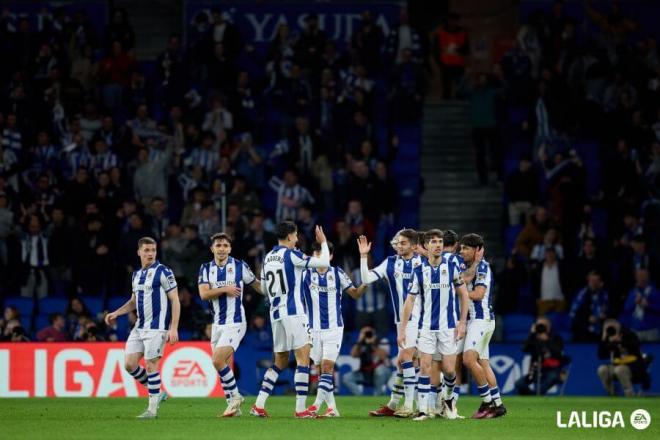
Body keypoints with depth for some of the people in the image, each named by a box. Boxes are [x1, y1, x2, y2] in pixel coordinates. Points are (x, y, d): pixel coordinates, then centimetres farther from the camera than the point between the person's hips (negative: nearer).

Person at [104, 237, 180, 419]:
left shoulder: (163, 272, -8)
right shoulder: (136, 275, 13)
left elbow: (175, 301, -10)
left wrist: (174, 328, -16)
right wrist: (116, 313, 13)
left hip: (157, 327, -7)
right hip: (139, 327, 7)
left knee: (151, 365, -7)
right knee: (130, 364, 1)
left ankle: (152, 409, 2)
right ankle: (156, 394, 18)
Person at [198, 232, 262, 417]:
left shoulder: (240, 266, -2)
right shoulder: (206, 269, 6)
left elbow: (257, 285, 10)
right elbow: (204, 294, -6)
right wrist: (225, 289, -14)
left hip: (235, 323, -5)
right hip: (218, 324, 5)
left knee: (218, 361, -18)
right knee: (223, 366, 6)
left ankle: (235, 396, -2)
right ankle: (233, 405, 15)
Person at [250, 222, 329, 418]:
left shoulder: (267, 258, 12)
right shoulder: (291, 255, -8)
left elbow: (264, 289, 21)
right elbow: (324, 262, -8)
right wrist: (323, 242, 8)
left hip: (276, 314, 7)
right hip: (293, 312, -7)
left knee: (280, 362, 16)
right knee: (303, 359, -5)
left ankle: (259, 405, 8)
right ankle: (300, 409, -10)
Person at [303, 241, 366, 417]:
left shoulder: (337, 274, 1)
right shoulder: (306, 274, 2)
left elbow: (355, 294, 7)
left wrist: (365, 283, -13)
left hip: (334, 328, -2)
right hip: (314, 328, 2)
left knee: (327, 366, -13)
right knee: (321, 368, 4)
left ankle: (317, 405, -19)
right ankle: (332, 407, 11)